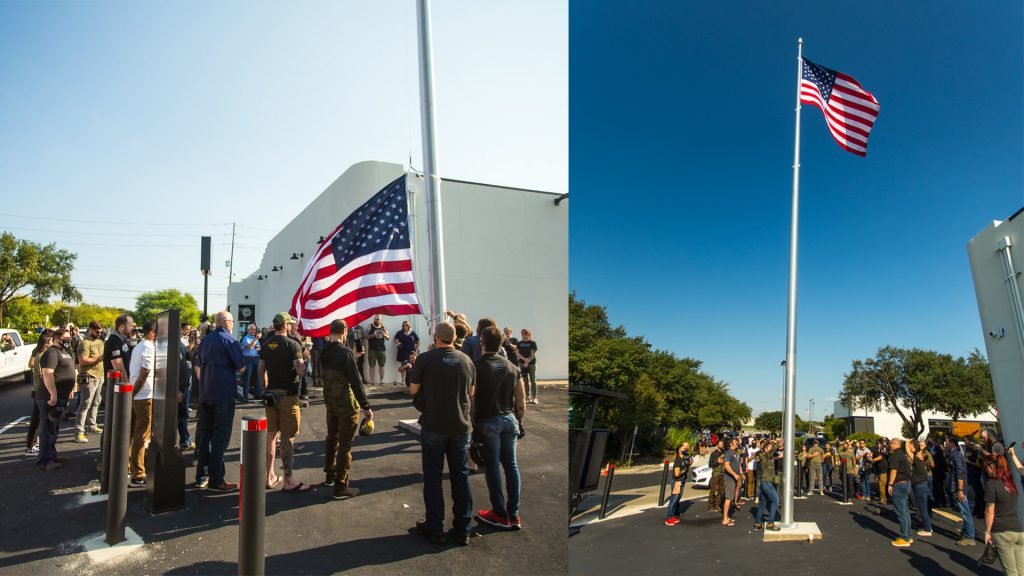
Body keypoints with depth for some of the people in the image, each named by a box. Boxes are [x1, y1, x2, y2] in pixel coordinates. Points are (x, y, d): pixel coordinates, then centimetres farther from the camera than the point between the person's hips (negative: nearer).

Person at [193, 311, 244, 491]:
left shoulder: (205, 340, 10)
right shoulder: (229, 340, -11)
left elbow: (197, 364, 17)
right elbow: (241, 367, -12)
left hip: (205, 393, 7)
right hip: (224, 393, -7)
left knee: (203, 433, 12)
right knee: (221, 435, -2)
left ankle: (202, 476, 17)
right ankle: (216, 479, 0)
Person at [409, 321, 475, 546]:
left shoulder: (425, 359, -10)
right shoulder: (466, 360, 0)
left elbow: (413, 389, -2)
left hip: (433, 425, -3)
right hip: (461, 426, 3)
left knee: (433, 477, 9)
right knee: (460, 476, 12)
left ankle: (435, 529, 16)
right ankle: (462, 530, 18)